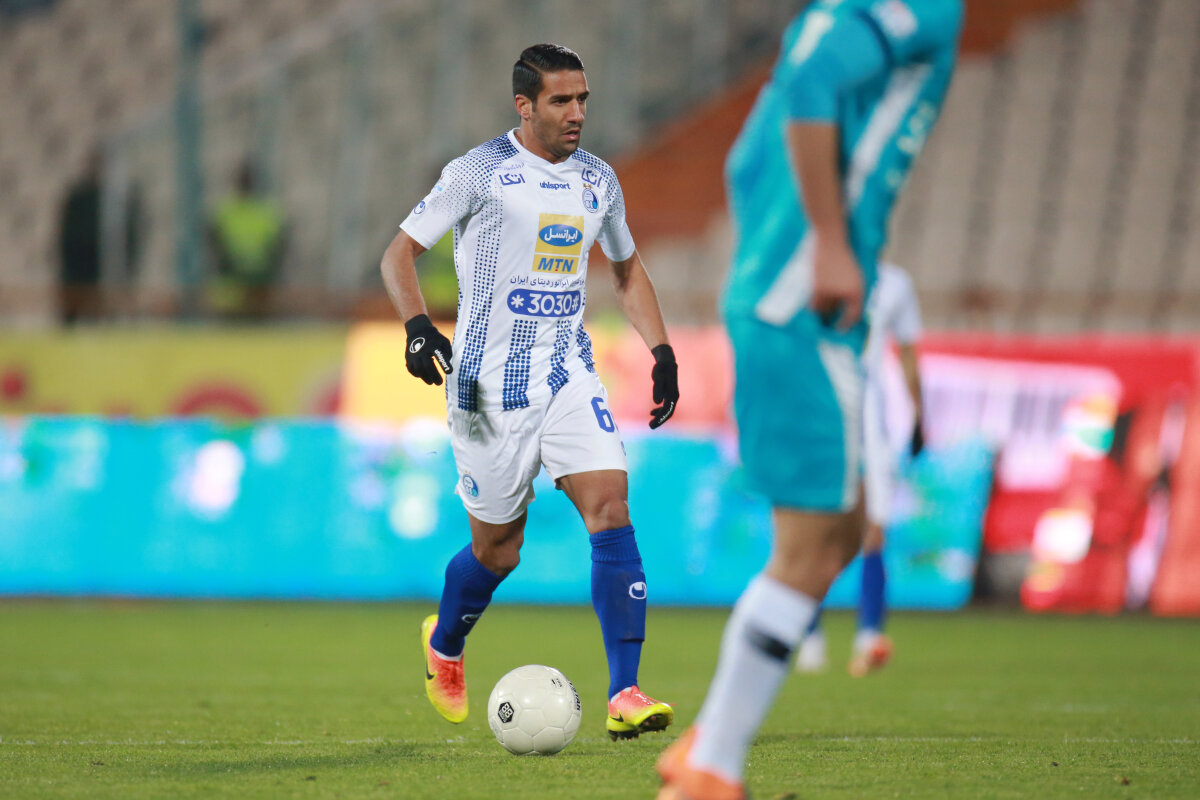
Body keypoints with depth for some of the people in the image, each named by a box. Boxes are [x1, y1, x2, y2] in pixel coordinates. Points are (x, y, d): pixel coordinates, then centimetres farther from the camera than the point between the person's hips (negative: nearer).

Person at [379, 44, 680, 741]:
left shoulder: (598, 180, 10)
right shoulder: (480, 172, -6)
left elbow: (627, 268, 25)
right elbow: (400, 253, -3)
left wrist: (661, 350, 14)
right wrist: (417, 325, -20)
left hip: (570, 373, 4)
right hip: (490, 382, -4)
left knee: (610, 505, -16)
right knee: (497, 550, 4)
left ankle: (625, 696, -18)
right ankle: (444, 645, 38)